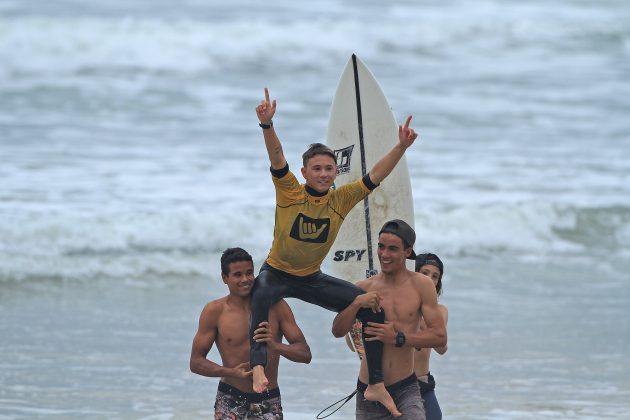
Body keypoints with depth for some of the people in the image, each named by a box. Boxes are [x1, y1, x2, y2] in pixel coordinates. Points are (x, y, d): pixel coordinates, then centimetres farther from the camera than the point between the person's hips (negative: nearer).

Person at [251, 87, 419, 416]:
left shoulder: (341, 200, -6)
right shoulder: (290, 192, -15)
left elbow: (375, 176, -11)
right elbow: (276, 157, -31)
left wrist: (401, 148, -26)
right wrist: (267, 125, -48)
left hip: (312, 279, 4)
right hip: (277, 273, -4)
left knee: (371, 306, -8)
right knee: (261, 297, -40)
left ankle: (376, 385, -1)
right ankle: (258, 367, -55)